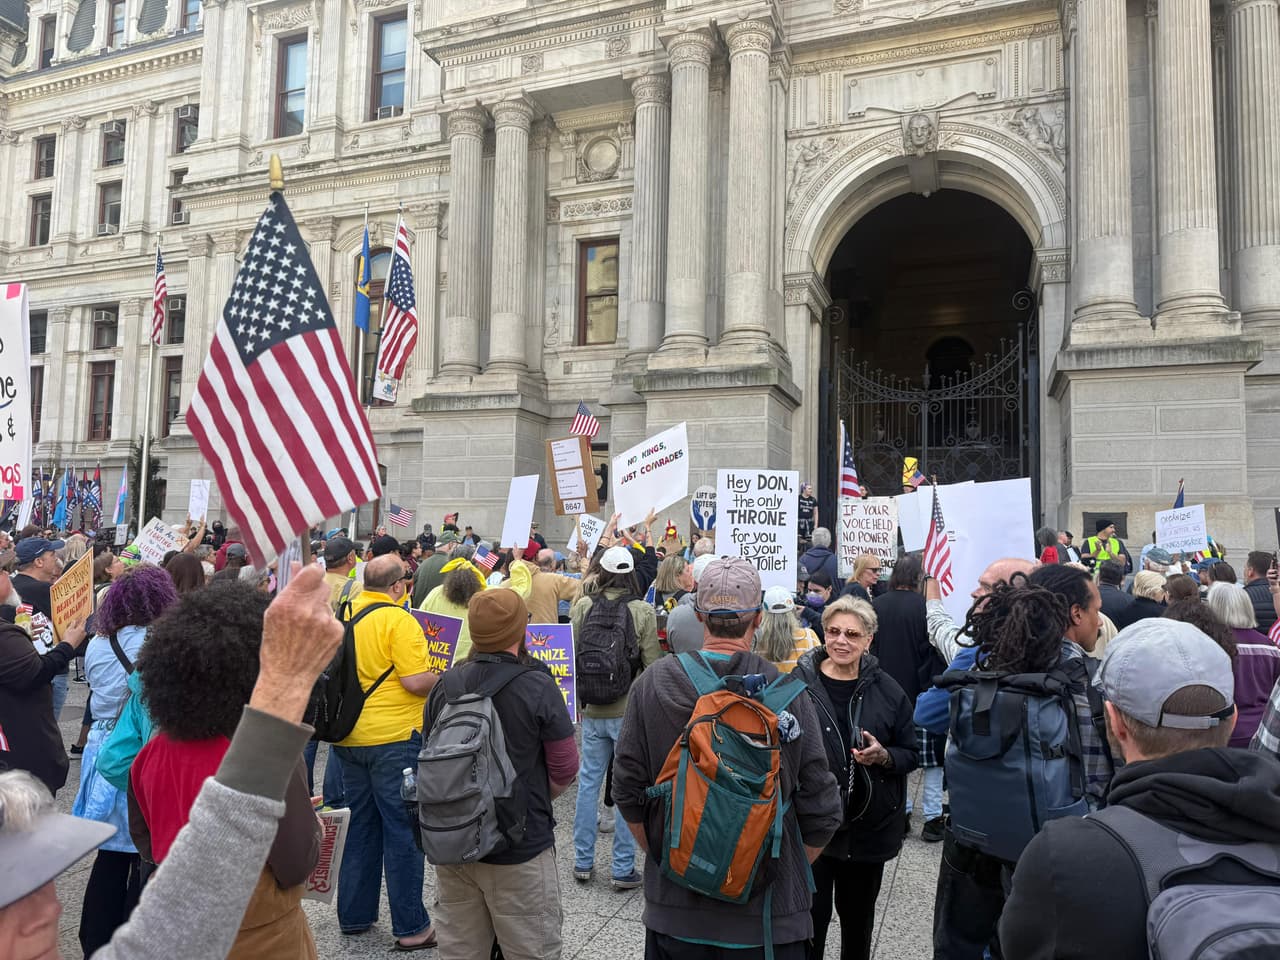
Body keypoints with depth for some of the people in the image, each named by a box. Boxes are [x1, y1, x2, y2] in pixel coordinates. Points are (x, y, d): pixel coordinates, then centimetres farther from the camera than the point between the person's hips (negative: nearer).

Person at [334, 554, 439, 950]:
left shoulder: (345, 614, 4)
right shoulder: (399, 620, -17)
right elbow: (416, 681, -21)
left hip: (351, 737, 7)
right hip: (395, 739, -7)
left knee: (362, 825, 19)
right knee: (403, 831, 3)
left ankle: (353, 916, 28)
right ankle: (411, 927, 11)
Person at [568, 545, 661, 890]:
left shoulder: (583, 605, -5)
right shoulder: (642, 611, -13)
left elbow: (571, 653, 6)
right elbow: (653, 664, -10)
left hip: (591, 709, 3)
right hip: (629, 710, -3)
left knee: (588, 781, 15)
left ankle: (583, 861, 25)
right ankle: (622, 869, 15)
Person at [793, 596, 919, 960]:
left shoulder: (887, 690, -4)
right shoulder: (799, 683, -10)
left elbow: (911, 754, 5)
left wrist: (884, 756, -15)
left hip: (868, 828, 2)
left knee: (858, 918, 19)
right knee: (810, 917, 5)